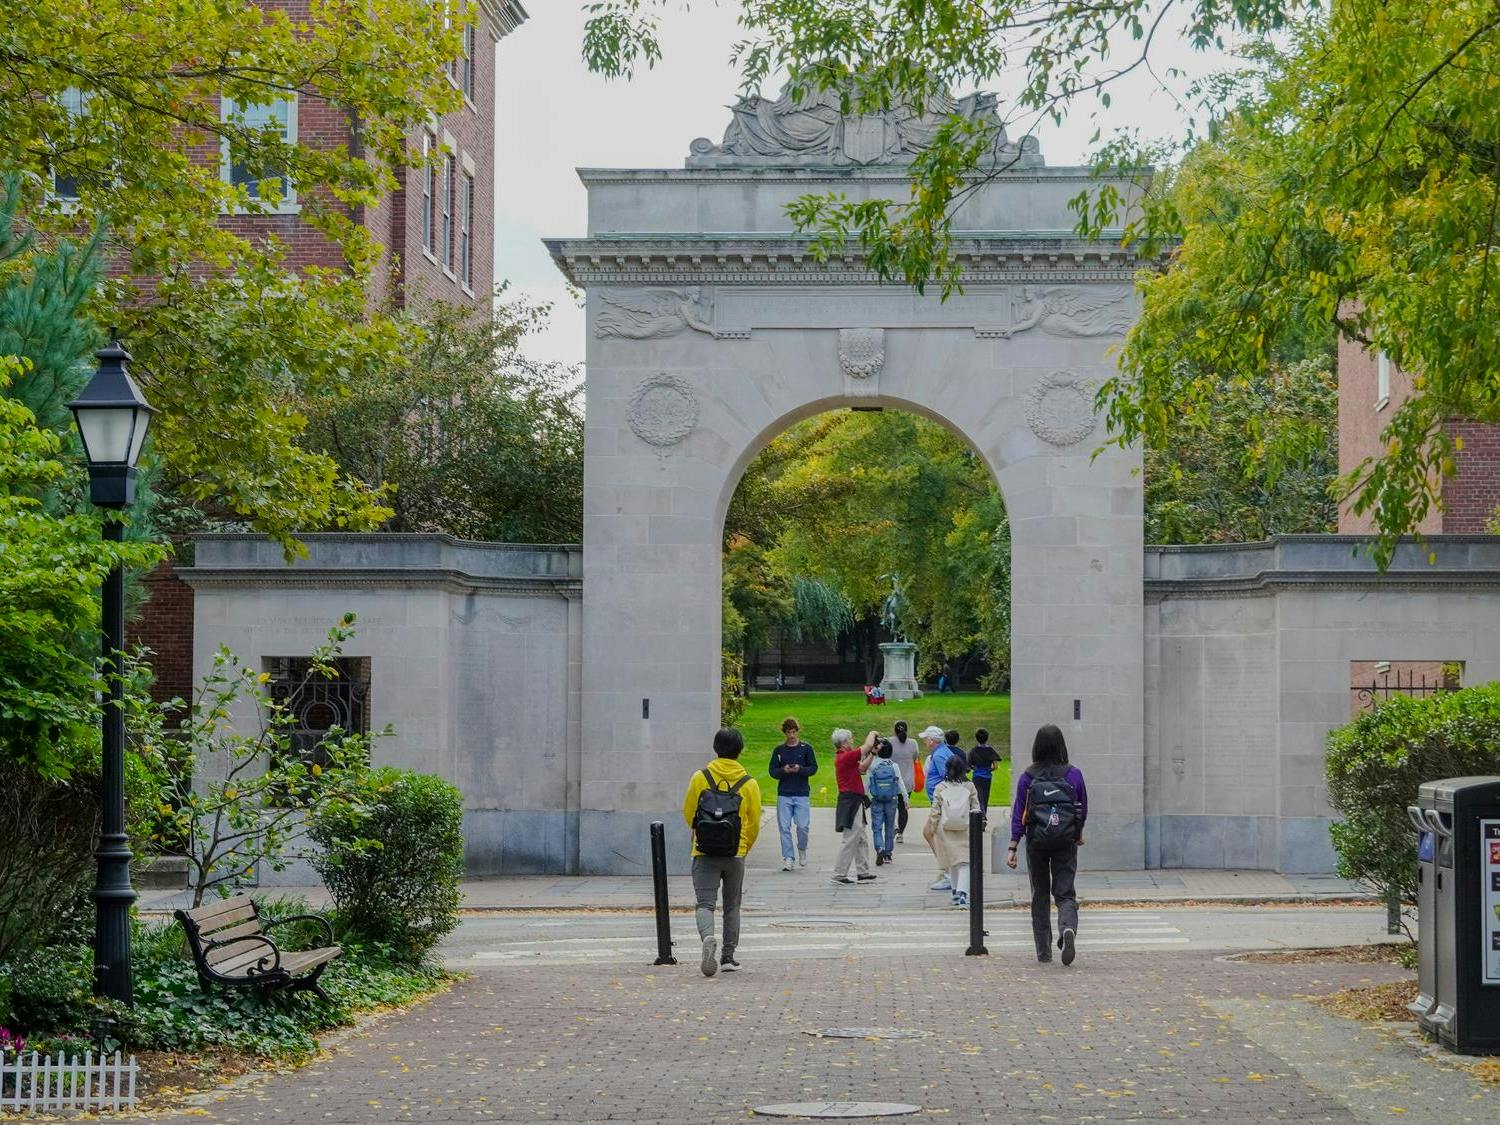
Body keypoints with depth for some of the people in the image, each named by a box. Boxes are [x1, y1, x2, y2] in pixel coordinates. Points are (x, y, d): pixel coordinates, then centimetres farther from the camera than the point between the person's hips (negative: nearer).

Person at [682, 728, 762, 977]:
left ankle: (708, 938, -31)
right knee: (732, 907, 14)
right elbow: (754, 823, 3)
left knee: (705, 904, -3)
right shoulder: (749, 783, -2)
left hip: (704, 853, -1)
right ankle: (728, 957, 16)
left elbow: (688, 814, 5)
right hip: (735, 854, 1)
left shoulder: (700, 777, -2)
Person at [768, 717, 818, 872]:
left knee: (803, 826, -7)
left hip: (802, 794, -1)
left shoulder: (806, 748, 5)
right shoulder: (779, 750, 10)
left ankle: (802, 850, 21)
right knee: (784, 827, -3)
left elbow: (813, 768, 3)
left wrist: (800, 769, -16)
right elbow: (772, 771, 8)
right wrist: (783, 770, -13)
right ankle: (788, 858, 2)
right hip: (784, 794, 2)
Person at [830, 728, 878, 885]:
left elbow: (862, 768, 21)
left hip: (854, 803, 11)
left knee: (862, 839, 14)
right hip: (850, 802, -11)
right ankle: (839, 874, -4)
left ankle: (863, 873, 20)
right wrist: (872, 734, 2)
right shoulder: (845, 757, -17)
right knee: (850, 840, -7)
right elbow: (867, 745, -18)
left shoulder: (844, 757, 14)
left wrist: (872, 754, 15)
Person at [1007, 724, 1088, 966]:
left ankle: (1044, 951, 14)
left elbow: (1019, 814, -5)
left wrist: (1013, 848, -3)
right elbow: (1083, 809, 6)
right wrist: (1079, 834, 24)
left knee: (1040, 896, 13)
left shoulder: (1027, 777, -5)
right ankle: (1069, 928, -29)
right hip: (1066, 842, 0)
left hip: (1037, 841, 0)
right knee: (1065, 893, 3)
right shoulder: (1074, 774, -3)